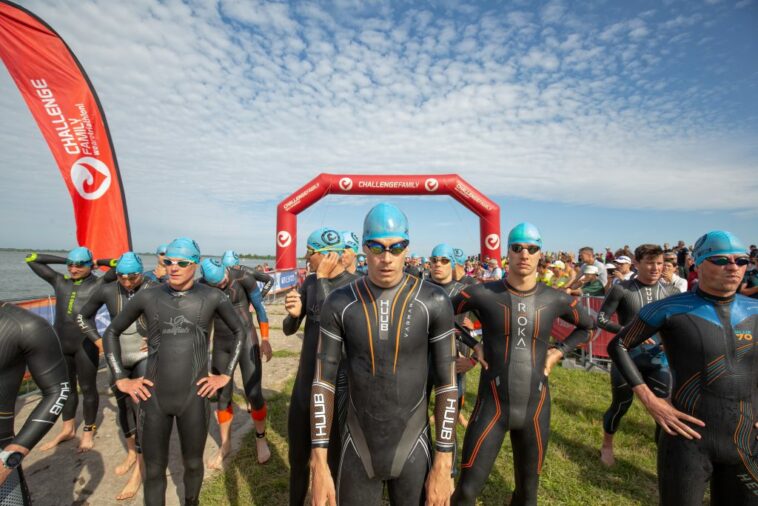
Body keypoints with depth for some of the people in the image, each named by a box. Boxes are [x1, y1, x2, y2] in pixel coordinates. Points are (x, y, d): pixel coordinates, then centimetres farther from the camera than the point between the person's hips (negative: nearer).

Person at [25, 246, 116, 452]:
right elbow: (31, 259, 14)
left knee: (87, 388, 7)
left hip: (85, 344, -4)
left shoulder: (98, 284, -4)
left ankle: (88, 431, 24)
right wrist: (64, 260, 7)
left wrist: (98, 262, 1)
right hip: (60, 343, 5)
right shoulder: (59, 281, 8)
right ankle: (67, 429, 35)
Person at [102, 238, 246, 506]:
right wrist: (121, 379, 4)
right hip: (153, 397, 1)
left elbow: (240, 332, 4)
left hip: (194, 396, -1)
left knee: (193, 464, 17)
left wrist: (226, 375, 0)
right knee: (154, 469, 14)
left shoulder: (212, 297, -7)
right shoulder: (147, 297, -4)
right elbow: (111, 332, 10)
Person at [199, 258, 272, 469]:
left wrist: (265, 339, -3)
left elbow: (259, 307, -7)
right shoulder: (202, 286, -10)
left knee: (254, 393, -6)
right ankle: (225, 444, 30)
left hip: (246, 338, -3)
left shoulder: (243, 276, -18)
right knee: (222, 396, 9)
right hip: (220, 342, 3)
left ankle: (261, 439, 18)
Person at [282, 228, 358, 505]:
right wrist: (293, 313, -14)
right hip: (303, 383, 6)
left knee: (332, 462, 14)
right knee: (297, 459, 24)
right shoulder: (310, 282, 3)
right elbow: (289, 329, 8)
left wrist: (323, 278, -22)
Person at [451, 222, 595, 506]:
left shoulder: (556, 300, -2)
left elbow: (587, 326, 18)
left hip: (536, 407, 3)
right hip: (492, 405, -3)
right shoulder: (483, 294, -12)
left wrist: (560, 350, 5)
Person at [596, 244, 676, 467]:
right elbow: (601, 319, -11)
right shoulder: (621, 289, -12)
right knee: (620, 406, 11)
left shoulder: (669, 292, 0)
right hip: (626, 358, -3)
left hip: (658, 359, 3)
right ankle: (606, 446, 36)